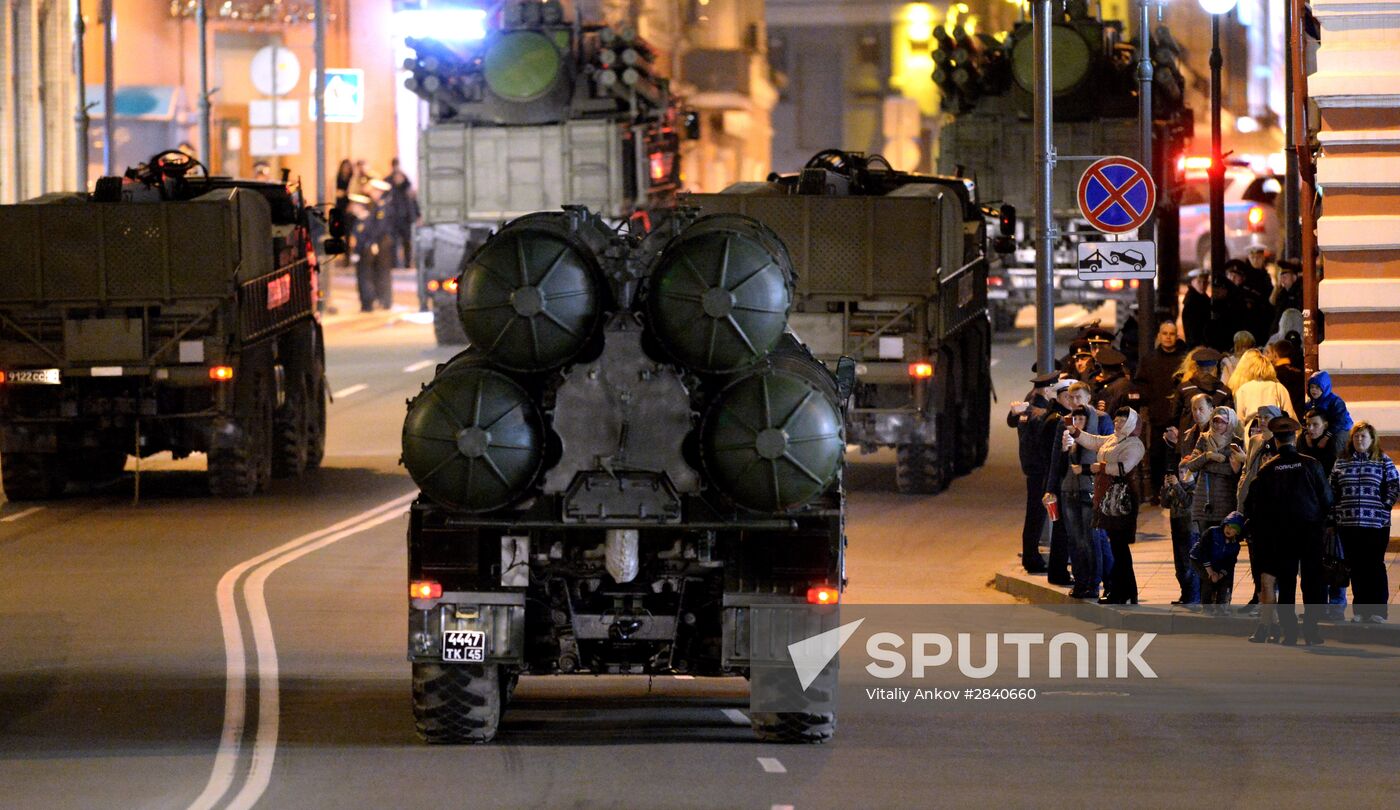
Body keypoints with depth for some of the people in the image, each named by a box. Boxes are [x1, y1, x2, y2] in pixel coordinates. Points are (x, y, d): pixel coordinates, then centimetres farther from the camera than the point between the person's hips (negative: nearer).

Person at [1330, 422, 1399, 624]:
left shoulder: (1383, 461, 2)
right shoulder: (1341, 462, 10)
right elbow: (1333, 490, 14)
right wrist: (1336, 513, 6)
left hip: (1375, 524, -3)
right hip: (1348, 523, 3)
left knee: (1375, 566, -2)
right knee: (1356, 567, 5)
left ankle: (1378, 610, 2)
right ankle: (1360, 609, 11)